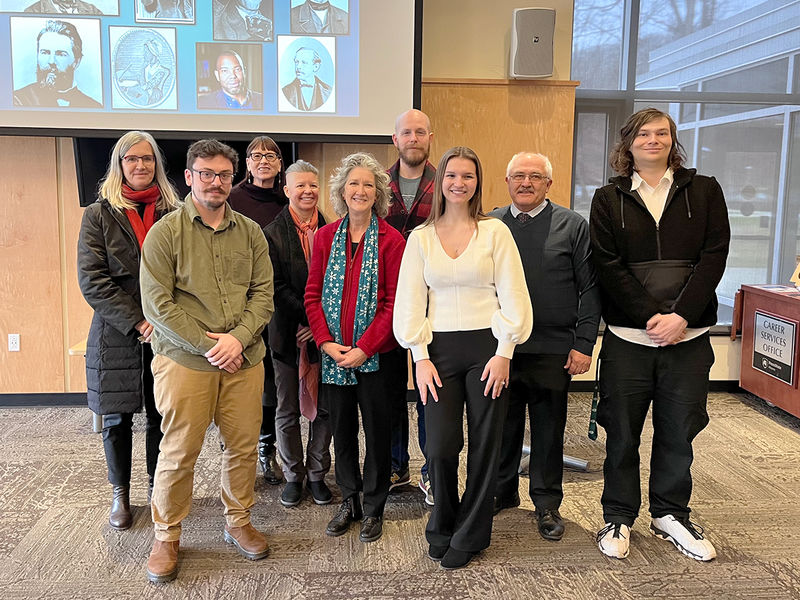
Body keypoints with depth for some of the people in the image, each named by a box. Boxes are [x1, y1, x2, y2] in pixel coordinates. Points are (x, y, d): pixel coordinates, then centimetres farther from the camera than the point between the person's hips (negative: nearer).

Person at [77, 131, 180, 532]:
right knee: (117, 419, 10)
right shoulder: (99, 215, 1)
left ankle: (157, 486, 27)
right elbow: (92, 280, -7)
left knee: (161, 417, 8)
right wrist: (137, 323, -16)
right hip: (116, 336, -1)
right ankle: (120, 495, 28)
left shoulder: (173, 214, 6)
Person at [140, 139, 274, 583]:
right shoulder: (165, 232, -1)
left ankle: (238, 522, 30)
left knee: (243, 445, 9)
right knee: (179, 452, 3)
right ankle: (167, 537, 23)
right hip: (184, 359, -3)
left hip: (244, 359, 3)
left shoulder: (250, 232, 9)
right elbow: (156, 303, -7)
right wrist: (207, 344, -11)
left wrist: (238, 338, -11)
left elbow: (263, 294, 5)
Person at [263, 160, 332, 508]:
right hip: (288, 333, -2)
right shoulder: (272, 234, -2)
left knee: (324, 408, 8)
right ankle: (293, 475, 25)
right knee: (288, 411, 9)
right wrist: (308, 318, -15)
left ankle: (317, 473, 25)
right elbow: (276, 287, -8)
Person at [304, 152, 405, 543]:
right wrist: (326, 342, -8)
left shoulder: (391, 240, -6)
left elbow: (394, 302, -10)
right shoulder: (325, 237, 6)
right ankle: (349, 501, 32)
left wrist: (364, 348, -16)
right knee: (341, 429, 14)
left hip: (375, 354, -3)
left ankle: (373, 508, 25)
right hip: (333, 353, 3)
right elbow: (313, 294, 4)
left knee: (377, 430, 8)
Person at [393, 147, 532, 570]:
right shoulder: (421, 237, 7)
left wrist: (503, 353, -7)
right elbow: (410, 301, 6)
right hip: (440, 348, 1)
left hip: (486, 346, -1)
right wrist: (420, 357, -1)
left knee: (484, 444, 4)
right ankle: (443, 526, 23)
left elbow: (513, 296, 0)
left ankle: (470, 535, 24)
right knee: (439, 446, -5)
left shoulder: (495, 231, 3)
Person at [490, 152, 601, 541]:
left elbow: (590, 289, 0)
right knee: (502, 426, 13)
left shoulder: (573, 226, 1)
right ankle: (502, 492, 32)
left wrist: (584, 344, -7)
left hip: (553, 352, -2)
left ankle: (547, 504, 27)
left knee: (549, 432, 10)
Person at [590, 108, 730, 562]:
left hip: (688, 336, 1)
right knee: (622, 431, 7)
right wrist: (651, 316, -14)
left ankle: (671, 514, 29)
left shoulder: (704, 191, 8)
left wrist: (681, 316, -13)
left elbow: (714, 256, -2)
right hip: (628, 336, -1)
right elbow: (608, 267, -3)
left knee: (678, 431, 11)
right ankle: (619, 517, 23)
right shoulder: (609, 199, 6)